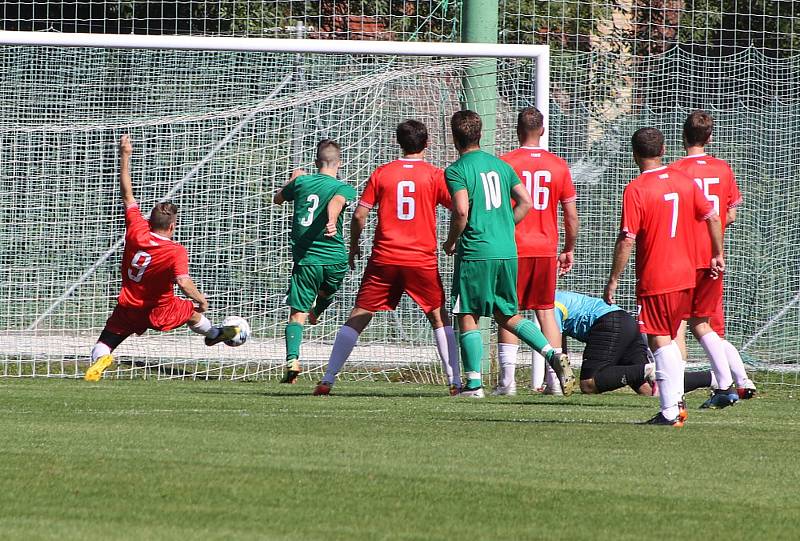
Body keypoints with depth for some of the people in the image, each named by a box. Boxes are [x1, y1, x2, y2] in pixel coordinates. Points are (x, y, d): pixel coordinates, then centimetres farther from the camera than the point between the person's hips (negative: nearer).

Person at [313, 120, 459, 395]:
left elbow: (359, 215, 1)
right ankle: (455, 381, 7)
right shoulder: (434, 175, 0)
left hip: (384, 259, 1)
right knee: (440, 318, 13)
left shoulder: (382, 173, 3)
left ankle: (327, 380, -2)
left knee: (358, 318, 4)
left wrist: (354, 246, 16)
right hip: (422, 259, -1)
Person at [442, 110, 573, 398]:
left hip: (475, 252, -6)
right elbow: (526, 203, 10)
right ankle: (553, 355, -2)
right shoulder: (500, 165, 12)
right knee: (507, 315, 15)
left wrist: (450, 242, -2)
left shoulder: (456, 171, -8)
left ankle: (474, 383, 1)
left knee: (467, 316, 4)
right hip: (507, 251, 6)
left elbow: (462, 211, -19)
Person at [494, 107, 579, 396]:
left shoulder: (504, 163, -5)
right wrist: (569, 250, 18)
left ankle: (507, 380, -6)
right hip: (546, 249, 3)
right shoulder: (559, 166, 4)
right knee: (546, 311, 10)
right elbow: (571, 215, 6)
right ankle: (554, 380, 4)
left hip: (513, 249, -3)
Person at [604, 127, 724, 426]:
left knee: (659, 341, -3)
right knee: (669, 339, 18)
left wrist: (613, 280, -8)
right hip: (686, 276, 6)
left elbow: (626, 240, -15)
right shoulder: (684, 181, 4)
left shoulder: (635, 189, -13)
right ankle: (676, 402, 17)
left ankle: (670, 411, -9)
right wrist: (717, 255, 21)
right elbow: (713, 217, 8)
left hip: (654, 280, -6)